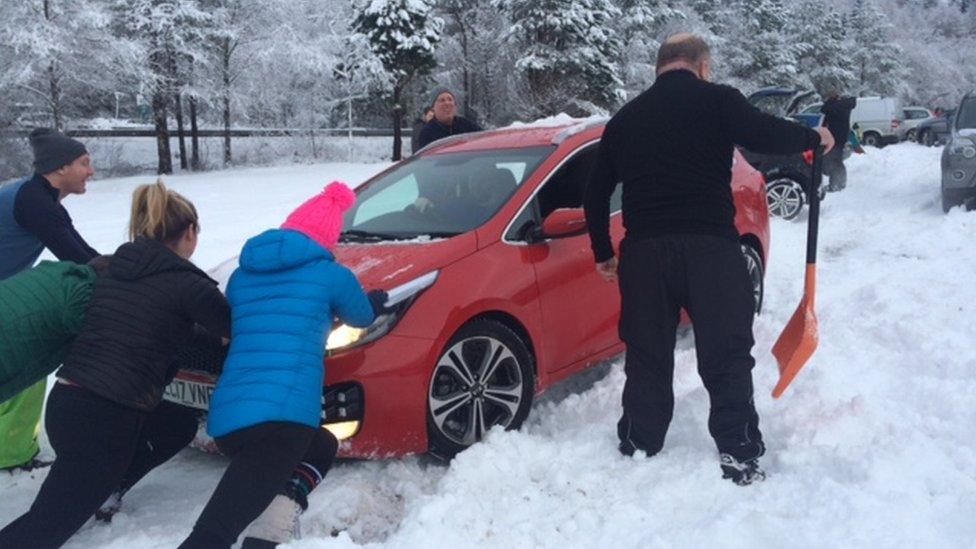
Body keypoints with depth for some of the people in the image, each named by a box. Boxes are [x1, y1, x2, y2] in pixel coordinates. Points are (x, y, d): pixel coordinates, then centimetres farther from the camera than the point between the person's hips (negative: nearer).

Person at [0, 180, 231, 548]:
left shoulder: (112, 268, 10)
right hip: (104, 420, -8)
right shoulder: (185, 283, -10)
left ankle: (102, 496, 17)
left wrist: (210, 333, 27)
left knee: (180, 424, 24)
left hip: (65, 403, 8)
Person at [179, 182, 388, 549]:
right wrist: (374, 304, 52)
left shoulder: (241, 276, 21)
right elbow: (361, 317, 28)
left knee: (322, 448, 30)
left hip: (226, 419, 7)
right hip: (282, 417, -6)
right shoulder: (331, 275, 8)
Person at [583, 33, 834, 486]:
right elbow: (767, 136, -10)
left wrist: (603, 253, 29)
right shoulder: (716, 100, 2)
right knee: (726, 357, 5)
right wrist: (813, 138, 11)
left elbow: (595, 194, 19)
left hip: (643, 251, 4)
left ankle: (638, 452, 19)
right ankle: (739, 457, 7)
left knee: (646, 359, 13)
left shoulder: (625, 118, 17)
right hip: (710, 246, -4)